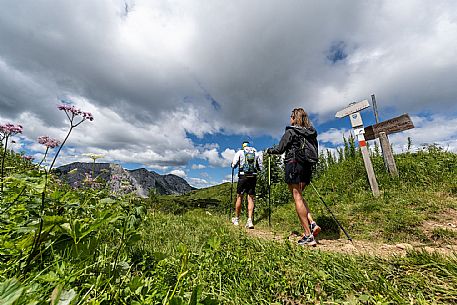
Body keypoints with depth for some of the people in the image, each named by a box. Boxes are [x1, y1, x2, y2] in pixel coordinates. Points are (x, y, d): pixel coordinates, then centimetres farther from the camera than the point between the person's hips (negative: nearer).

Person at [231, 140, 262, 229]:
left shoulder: (240, 152, 4)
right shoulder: (257, 153, 11)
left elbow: (233, 166, 2)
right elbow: (260, 168, 11)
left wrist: (233, 164, 24)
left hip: (243, 177, -2)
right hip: (253, 177, 2)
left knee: (239, 197, 10)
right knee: (251, 198, 8)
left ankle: (236, 219, 22)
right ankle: (250, 220, 1)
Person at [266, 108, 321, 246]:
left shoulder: (290, 131, -4)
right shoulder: (312, 133, 15)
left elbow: (280, 149, -4)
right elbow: (315, 153, 18)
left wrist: (269, 150, 13)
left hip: (293, 165, -7)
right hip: (307, 167, 7)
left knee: (297, 198, -3)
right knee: (299, 196, 18)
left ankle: (308, 235, 1)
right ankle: (312, 223, 7)